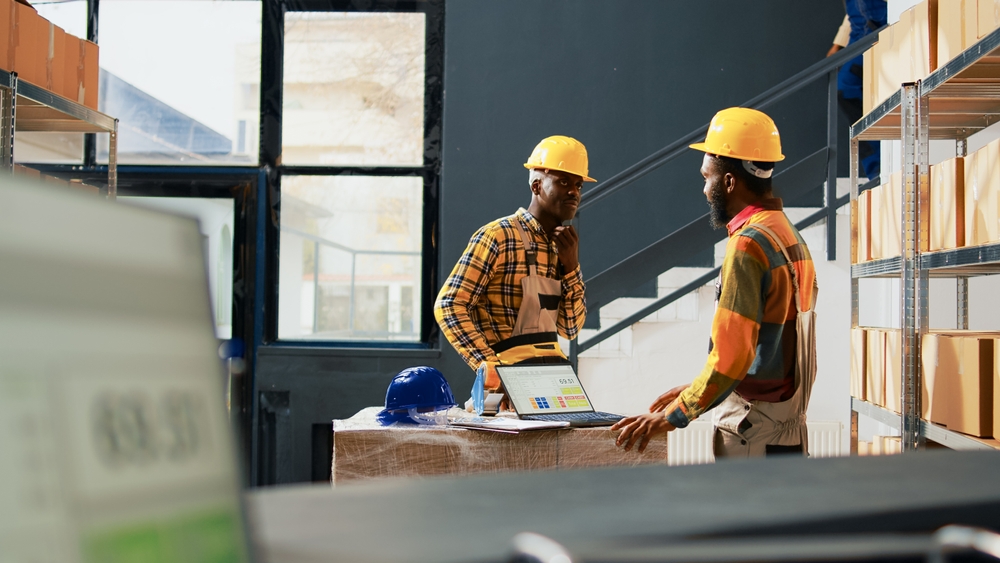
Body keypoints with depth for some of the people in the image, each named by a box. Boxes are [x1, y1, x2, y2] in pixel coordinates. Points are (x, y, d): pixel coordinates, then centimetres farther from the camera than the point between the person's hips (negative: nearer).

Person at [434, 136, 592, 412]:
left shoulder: (562, 246, 13)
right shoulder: (498, 236, -8)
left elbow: (570, 329, 13)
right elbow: (449, 306, -12)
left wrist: (571, 267, 2)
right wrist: (488, 364, -20)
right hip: (511, 376, -6)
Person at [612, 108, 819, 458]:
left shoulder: (748, 247, -16)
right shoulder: (790, 237, 13)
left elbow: (731, 357, -21)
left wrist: (671, 417, -12)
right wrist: (695, 393, 20)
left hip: (752, 433, -9)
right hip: (789, 429, 9)